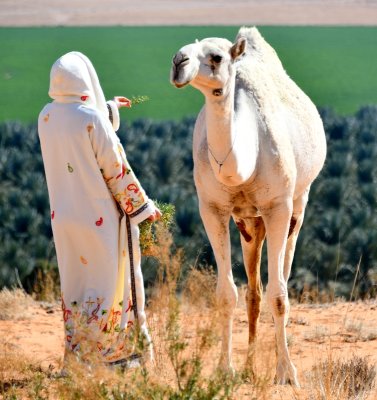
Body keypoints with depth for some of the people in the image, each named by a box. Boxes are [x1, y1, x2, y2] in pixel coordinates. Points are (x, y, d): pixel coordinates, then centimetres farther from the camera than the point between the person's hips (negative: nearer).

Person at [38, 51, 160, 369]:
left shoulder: (47, 116, 1)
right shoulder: (93, 118, -19)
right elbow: (116, 168, -14)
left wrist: (108, 108, 39)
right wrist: (143, 206, -2)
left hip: (63, 216, 6)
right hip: (100, 216, -6)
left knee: (74, 285, 14)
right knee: (112, 283, 5)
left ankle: (77, 354, 17)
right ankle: (117, 353, 9)